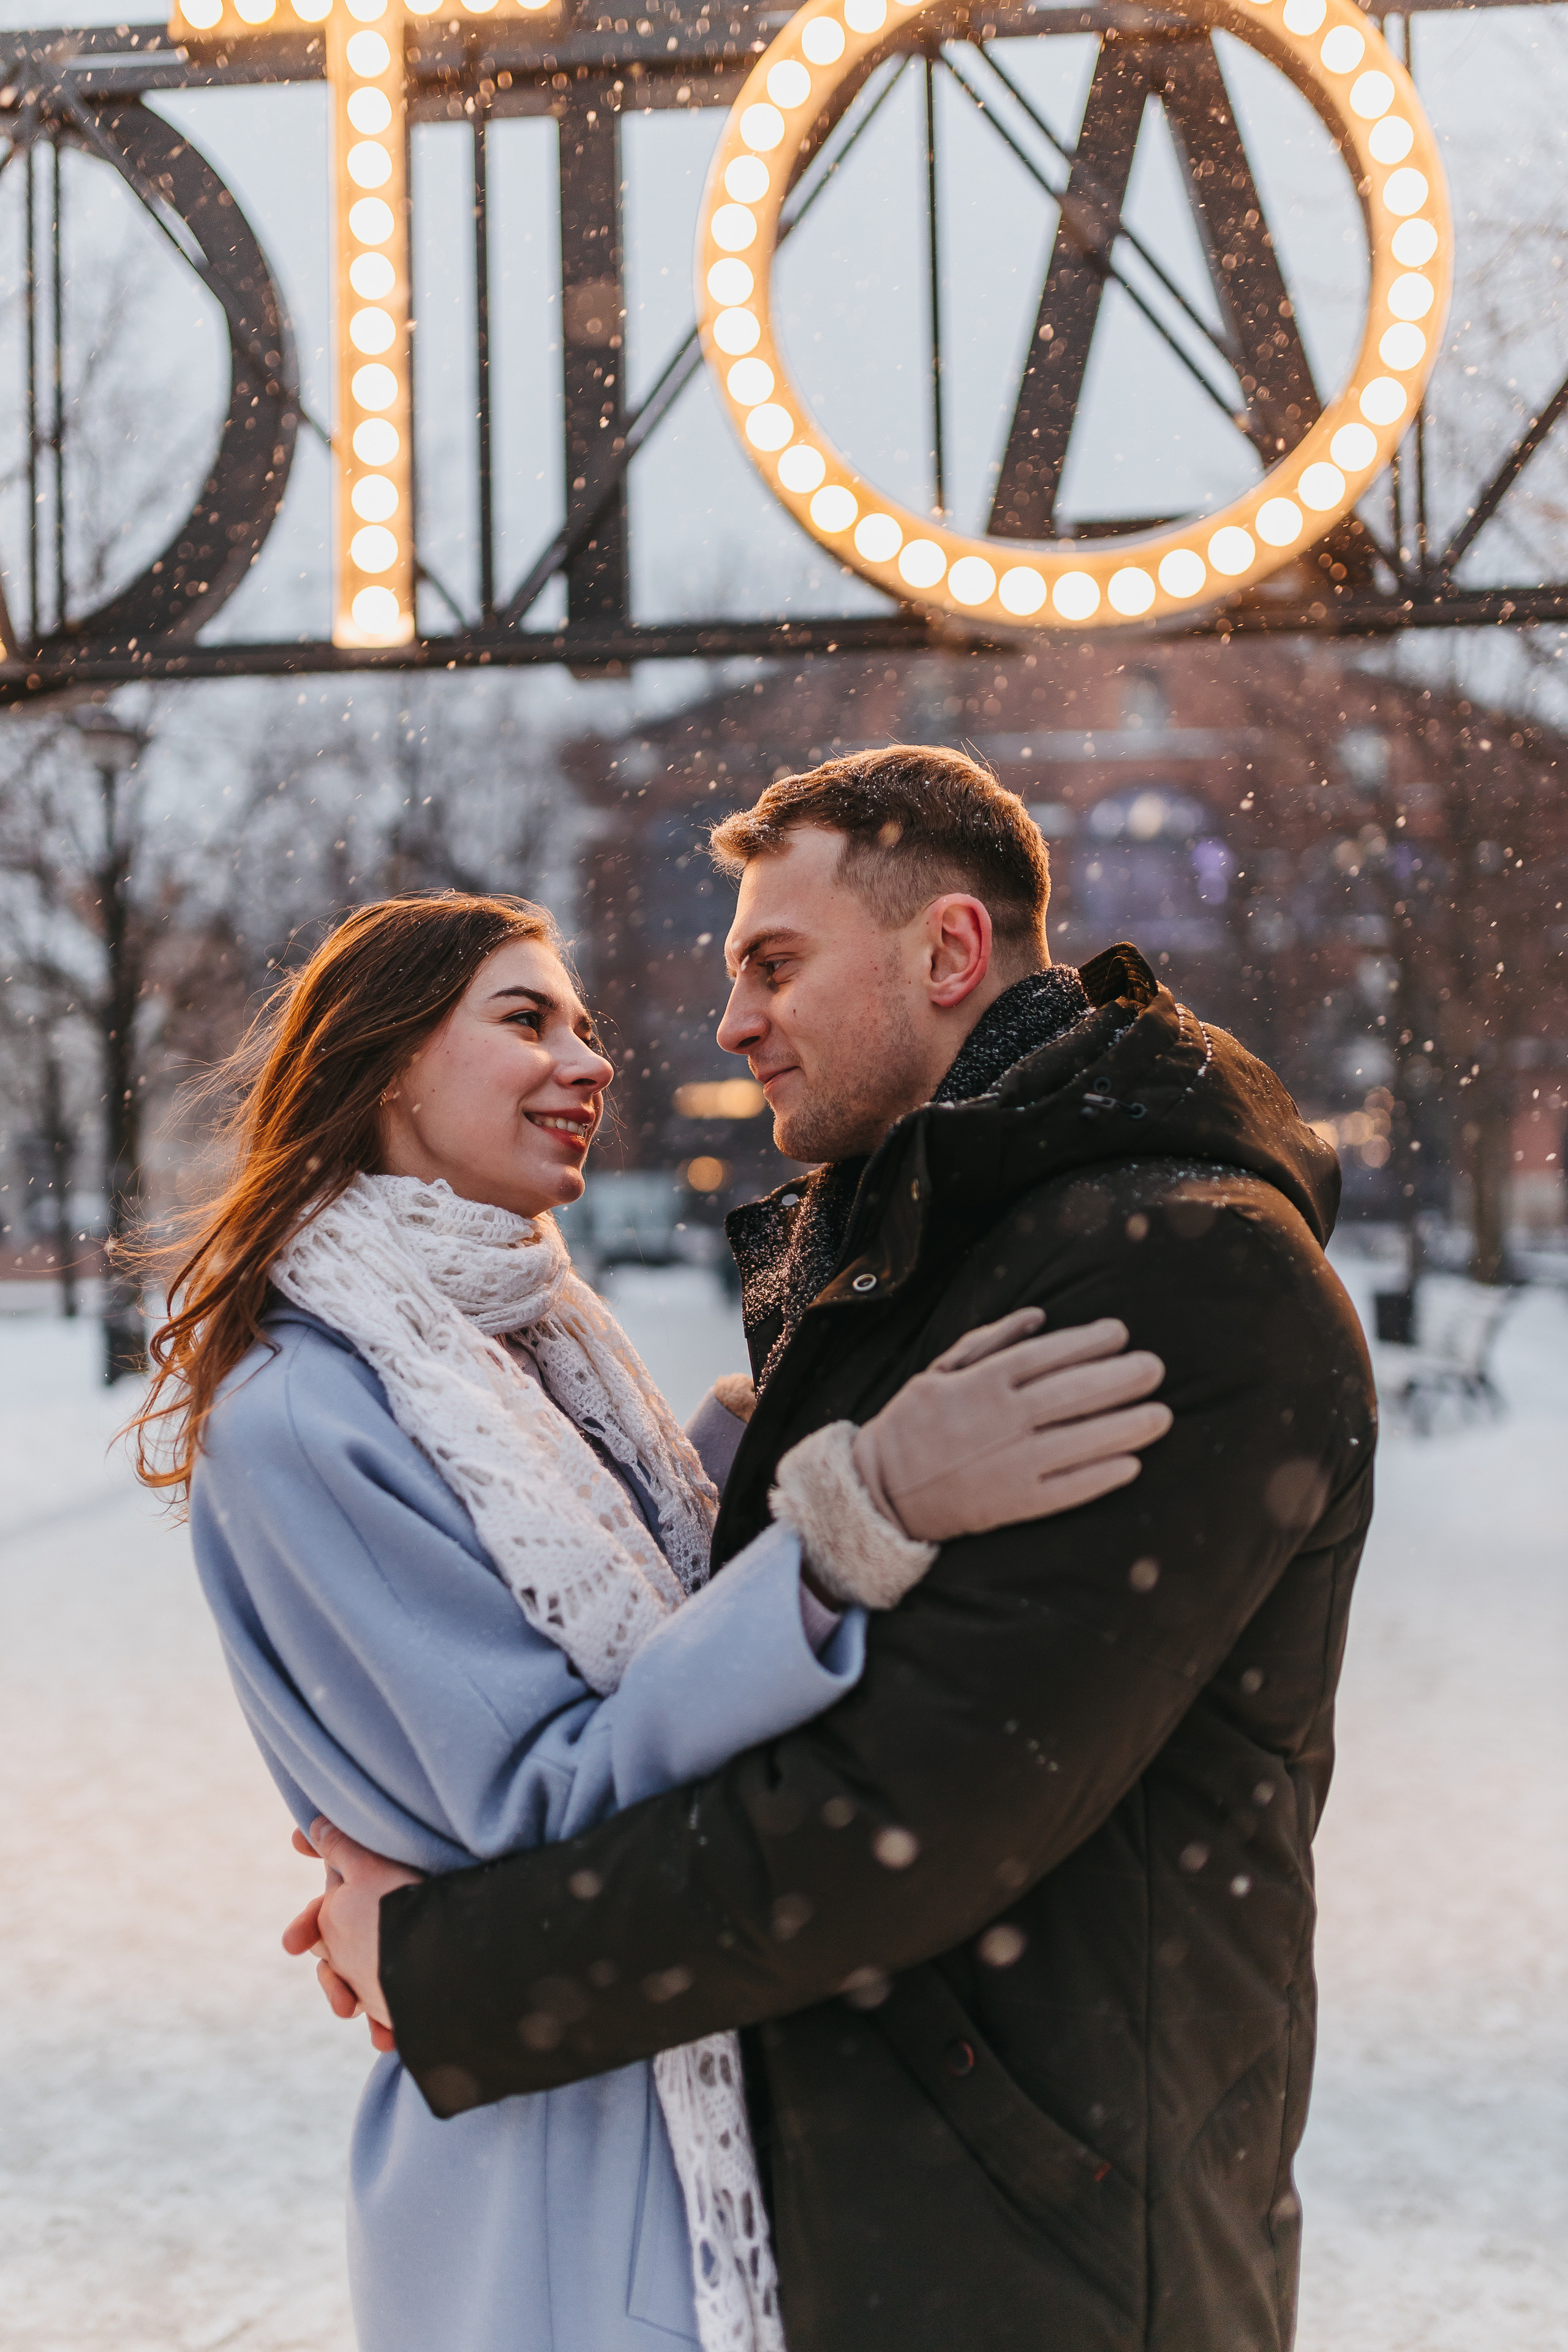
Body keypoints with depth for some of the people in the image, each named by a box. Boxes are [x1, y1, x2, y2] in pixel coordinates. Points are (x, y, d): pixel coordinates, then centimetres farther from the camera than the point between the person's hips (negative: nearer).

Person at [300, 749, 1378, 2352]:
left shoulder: (1190, 1276, -20)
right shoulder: (878, 1261, 12)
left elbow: (924, 1803, -26)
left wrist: (452, 1970, -17)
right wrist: (432, 1894, 0)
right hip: (818, 2165, 8)